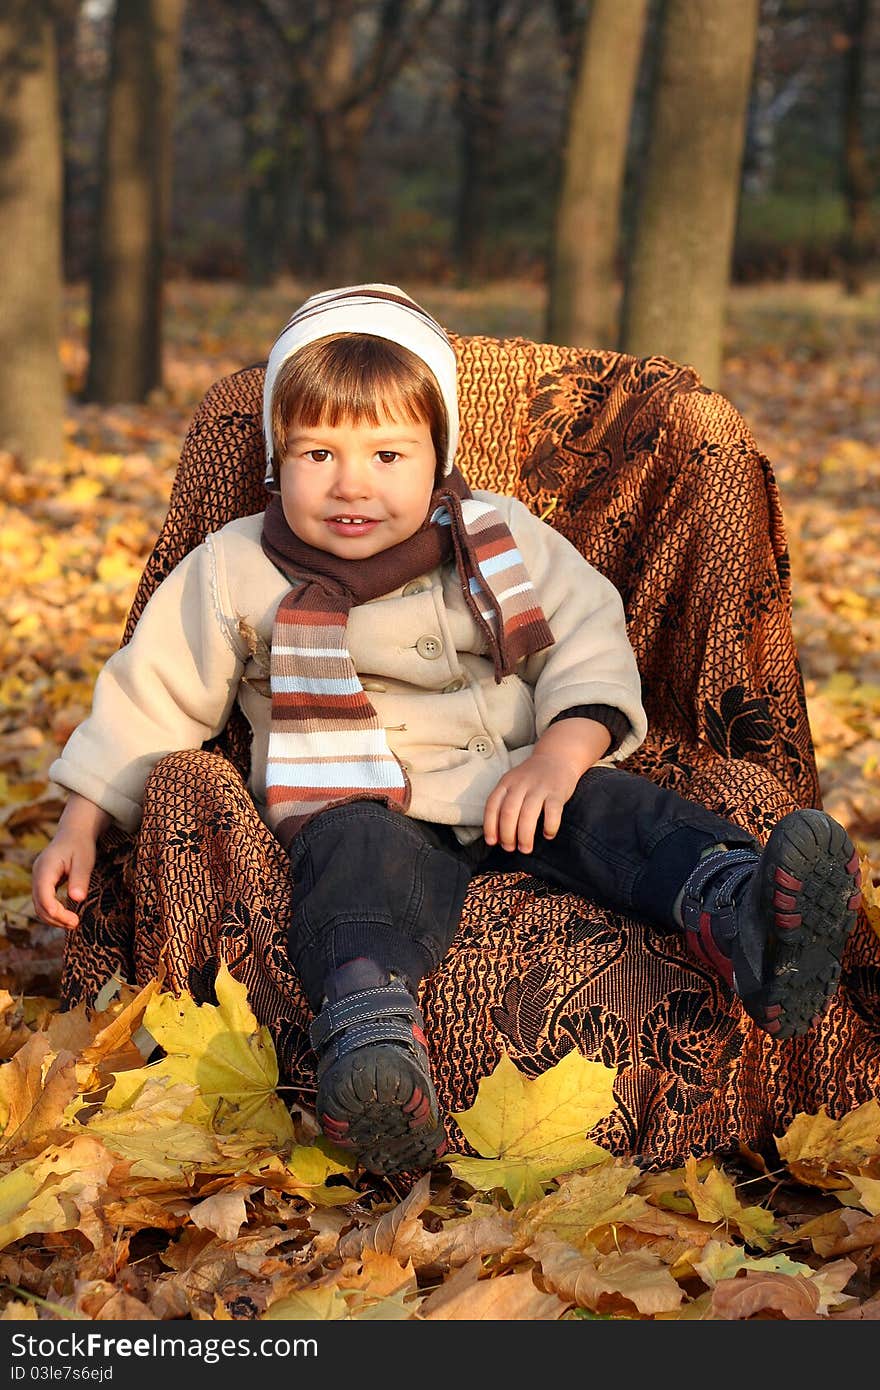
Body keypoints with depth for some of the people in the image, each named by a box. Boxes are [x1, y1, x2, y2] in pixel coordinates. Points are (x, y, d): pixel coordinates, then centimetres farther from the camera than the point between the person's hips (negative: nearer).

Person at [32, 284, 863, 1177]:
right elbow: (150, 697, 12)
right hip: (361, 804, -2)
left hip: (520, 789, 2)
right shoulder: (235, 575, 5)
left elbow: (590, 640, 5)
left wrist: (563, 750, -14)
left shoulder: (502, 541, 9)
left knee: (612, 806, -26)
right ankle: (369, 1033, -64)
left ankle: (739, 913, -54)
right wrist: (82, 824, 8)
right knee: (363, 859, -36)